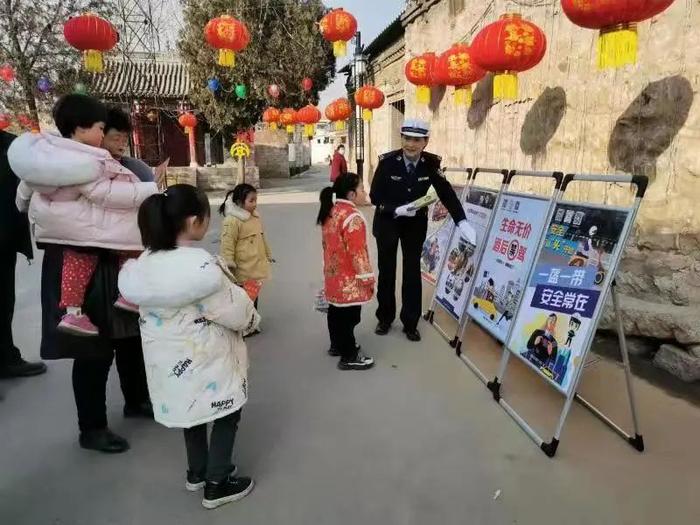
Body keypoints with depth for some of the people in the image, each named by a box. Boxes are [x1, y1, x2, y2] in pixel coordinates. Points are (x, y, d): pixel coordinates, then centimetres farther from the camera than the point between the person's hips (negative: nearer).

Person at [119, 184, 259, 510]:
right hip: (205, 358, -7)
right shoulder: (202, 267, -27)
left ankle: (197, 473, 43)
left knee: (192, 408, 26)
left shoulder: (144, 263, -4)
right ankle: (217, 484, 24)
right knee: (226, 414, 13)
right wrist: (252, 319, 6)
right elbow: (236, 308, -18)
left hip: (169, 357, 8)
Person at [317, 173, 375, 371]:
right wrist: (367, 278, -14)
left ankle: (337, 345, 38)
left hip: (333, 276, 10)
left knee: (335, 311, 21)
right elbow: (357, 252, -23)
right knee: (349, 316, 1)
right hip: (349, 281, -10)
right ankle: (349, 357, 13)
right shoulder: (352, 217, -24)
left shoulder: (330, 212, 6)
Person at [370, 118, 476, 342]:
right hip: (387, 222, -1)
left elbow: (446, 193, -13)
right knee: (387, 272, 10)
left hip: (415, 224, 1)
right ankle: (385, 318, 28)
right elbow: (375, 197, -16)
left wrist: (462, 222, -22)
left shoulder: (431, 163, -15)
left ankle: (410, 323, 20)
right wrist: (397, 210, -30)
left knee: (412, 273, 6)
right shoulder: (387, 161, -21)